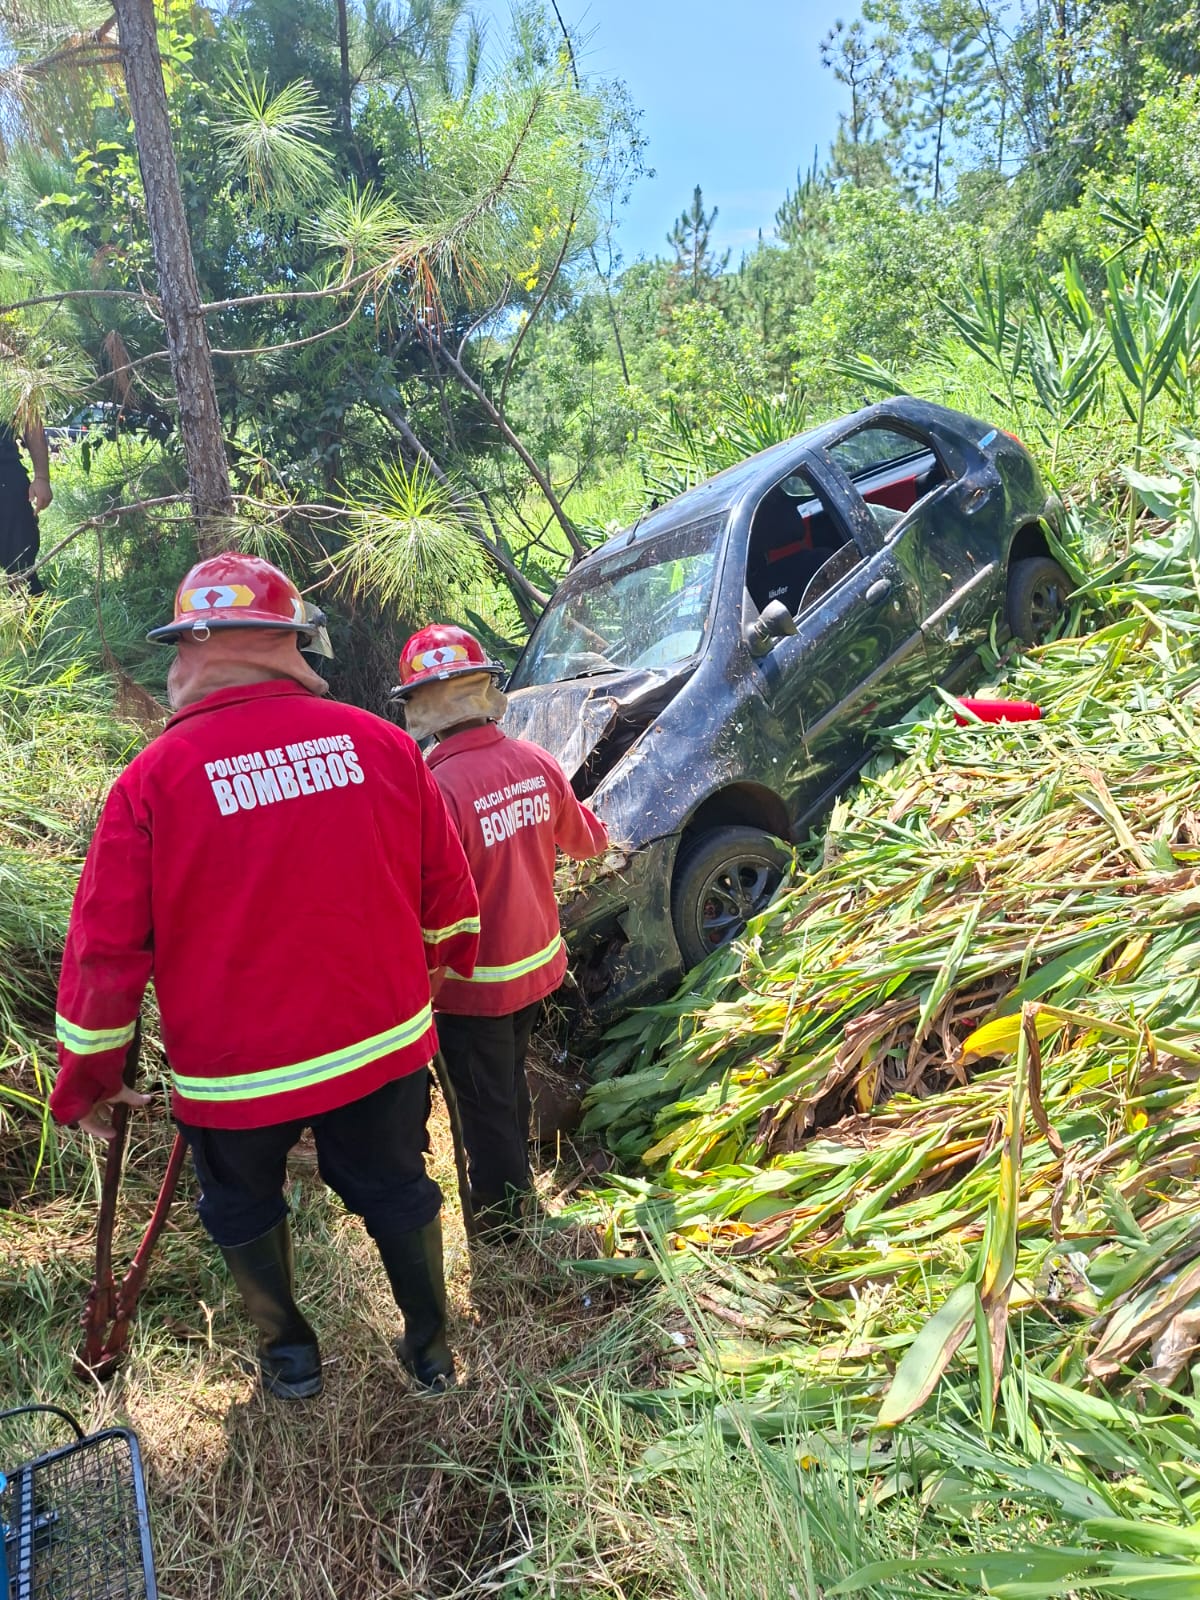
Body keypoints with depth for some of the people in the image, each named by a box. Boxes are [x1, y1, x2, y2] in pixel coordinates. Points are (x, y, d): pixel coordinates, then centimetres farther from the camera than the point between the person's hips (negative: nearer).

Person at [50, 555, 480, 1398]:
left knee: (244, 1206, 25)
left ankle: (290, 1352, 41)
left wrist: (89, 1075, 4)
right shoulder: (381, 743, -10)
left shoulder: (155, 775, -16)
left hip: (235, 1068, -1)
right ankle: (431, 1348, 39)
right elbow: (446, 887, 0)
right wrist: (448, 961, 21)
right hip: (383, 1043, 2)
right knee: (396, 1189, 22)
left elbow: (107, 944, -11)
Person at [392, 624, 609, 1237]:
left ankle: (499, 1227, 36)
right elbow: (583, 841, 8)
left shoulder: (436, 788, -30)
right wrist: (598, 831, 31)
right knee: (511, 1083, 29)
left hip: (474, 985, -6)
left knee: (486, 1109, 15)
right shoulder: (536, 762, -10)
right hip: (537, 963, 7)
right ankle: (516, 1190, 52)